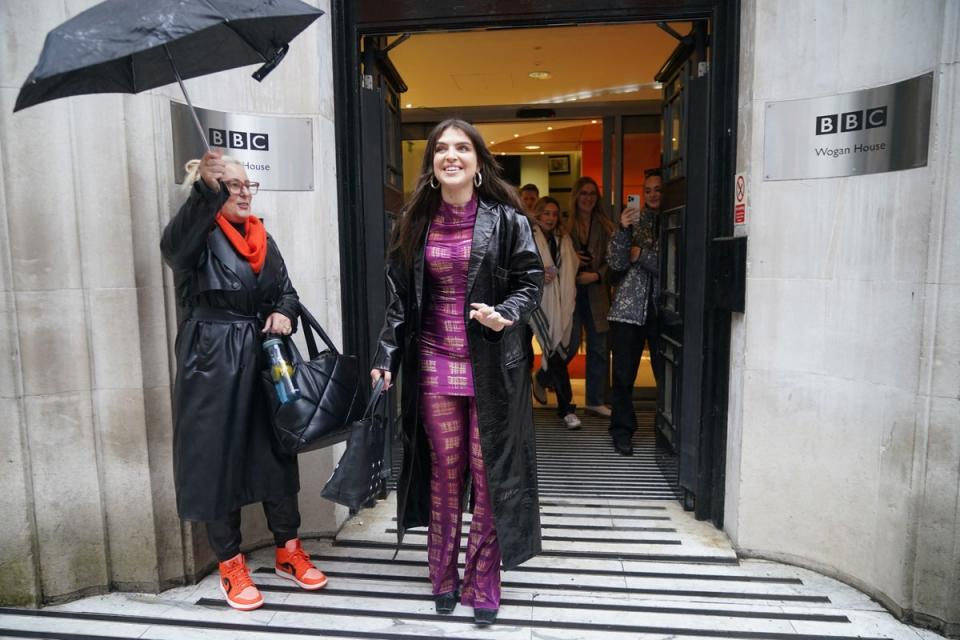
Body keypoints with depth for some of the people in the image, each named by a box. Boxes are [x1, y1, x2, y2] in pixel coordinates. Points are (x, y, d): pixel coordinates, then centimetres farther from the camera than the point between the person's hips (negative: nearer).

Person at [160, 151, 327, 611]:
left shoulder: (264, 240, 13)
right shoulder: (200, 236, -4)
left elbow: (288, 292, 14)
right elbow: (173, 246, -28)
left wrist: (284, 314, -10)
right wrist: (206, 190, -44)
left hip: (264, 361, 5)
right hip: (211, 365, -5)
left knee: (277, 454, 10)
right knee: (218, 460, 4)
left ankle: (288, 552, 27)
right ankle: (230, 566, 22)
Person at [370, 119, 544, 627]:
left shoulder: (506, 219, -2)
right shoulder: (415, 222, 6)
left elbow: (531, 281, 0)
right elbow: (399, 296, 6)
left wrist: (504, 315, -19)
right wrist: (385, 357, 1)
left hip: (491, 366, -2)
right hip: (434, 365, 2)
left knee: (488, 474, 5)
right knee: (444, 472, 11)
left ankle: (483, 583, 22)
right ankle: (444, 577, 29)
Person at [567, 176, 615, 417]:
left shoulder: (604, 226, 7)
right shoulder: (565, 224, 0)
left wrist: (596, 275, -12)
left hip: (596, 293, 4)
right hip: (569, 291, -3)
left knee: (599, 347, 7)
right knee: (571, 343, -5)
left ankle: (595, 401, 18)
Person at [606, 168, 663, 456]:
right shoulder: (635, 220, 9)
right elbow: (617, 263, -1)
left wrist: (642, 254, -5)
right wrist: (622, 230, -13)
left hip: (663, 309, -1)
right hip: (629, 306, 1)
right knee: (623, 373, 4)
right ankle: (622, 430, 18)